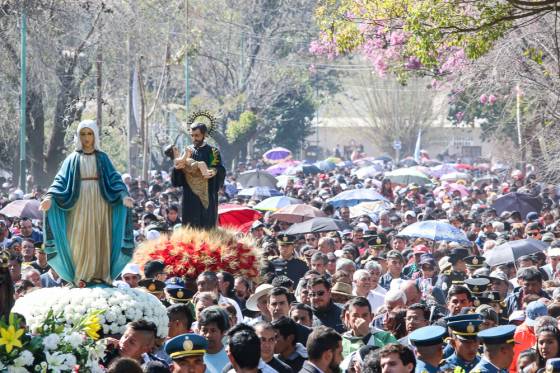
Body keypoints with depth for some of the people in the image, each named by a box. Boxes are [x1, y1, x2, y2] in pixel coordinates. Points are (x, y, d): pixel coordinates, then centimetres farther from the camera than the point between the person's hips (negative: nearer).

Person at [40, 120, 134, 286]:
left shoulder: (102, 158, 8)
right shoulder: (72, 159, 7)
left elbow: (114, 178, 0)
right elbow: (61, 180, -1)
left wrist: (123, 194, -19)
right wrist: (50, 197, -19)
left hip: (99, 204, 0)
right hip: (80, 204, 0)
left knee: (99, 239, -1)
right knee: (79, 239, -5)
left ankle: (100, 274, 3)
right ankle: (80, 276, -2)